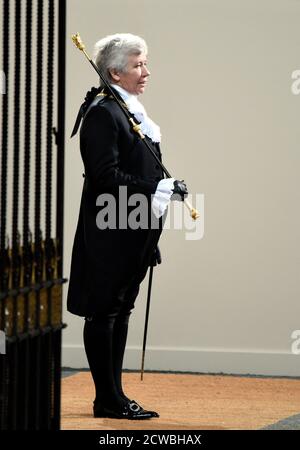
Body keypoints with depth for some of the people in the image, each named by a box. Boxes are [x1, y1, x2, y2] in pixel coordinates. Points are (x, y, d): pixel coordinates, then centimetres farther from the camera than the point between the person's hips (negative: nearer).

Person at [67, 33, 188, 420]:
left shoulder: (130, 111, 16)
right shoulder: (103, 113, -13)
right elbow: (106, 176, -21)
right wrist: (157, 191, -21)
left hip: (133, 233, 9)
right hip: (110, 233, -9)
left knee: (119, 311, 12)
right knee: (103, 312, -2)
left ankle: (112, 396, 18)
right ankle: (108, 400, 1)